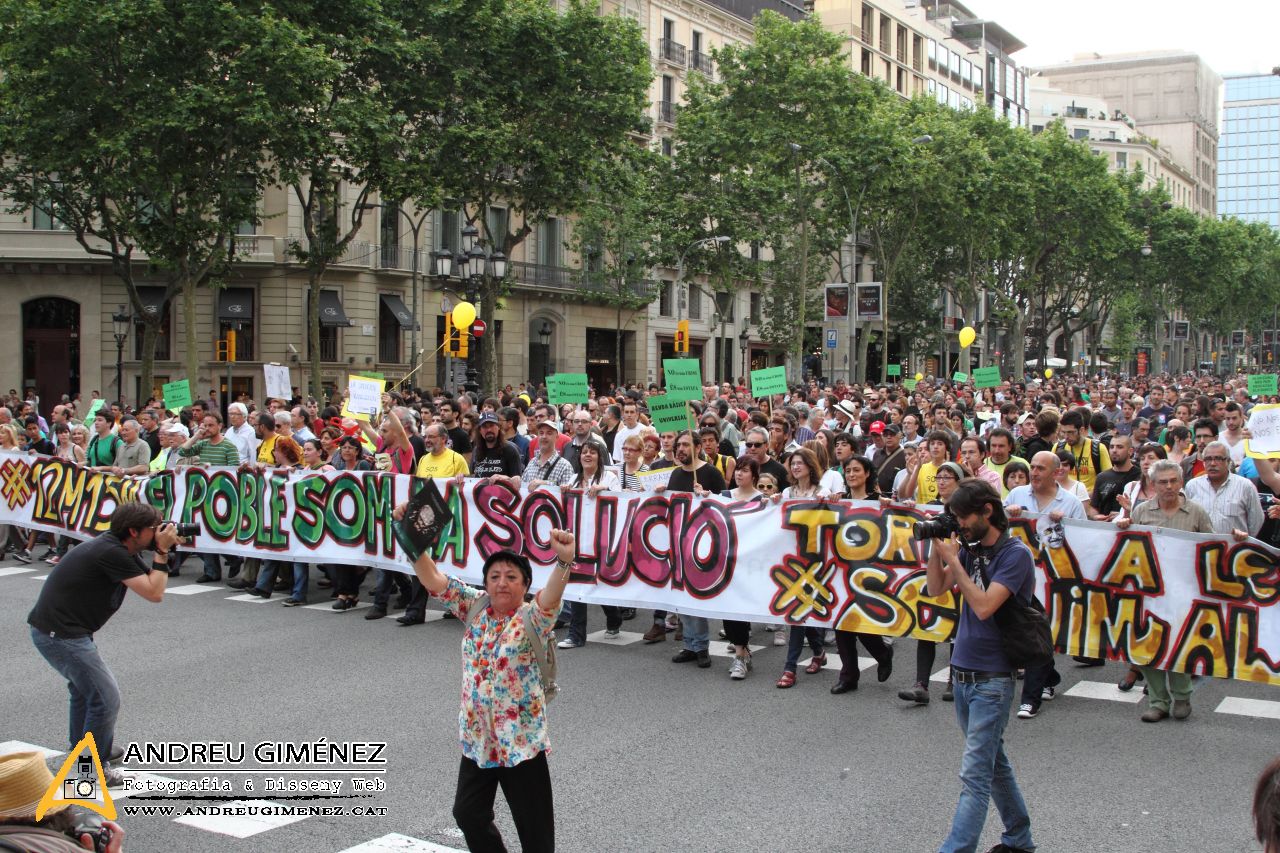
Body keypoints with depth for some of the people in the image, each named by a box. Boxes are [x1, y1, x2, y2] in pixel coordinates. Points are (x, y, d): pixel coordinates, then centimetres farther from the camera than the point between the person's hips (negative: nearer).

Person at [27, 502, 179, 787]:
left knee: (84, 684, 30)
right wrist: (162, 552, -14)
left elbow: (151, 583, 15)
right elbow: (154, 594, -20)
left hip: (50, 628, 11)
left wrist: (163, 550, 2)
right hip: (61, 634, -11)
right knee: (105, 698, -7)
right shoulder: (112, 553, -20)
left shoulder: (115, 548, 9)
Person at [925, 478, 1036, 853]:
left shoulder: (1015, 554, -14)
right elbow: (936, 589, 8)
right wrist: (936, 546, -3)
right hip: (962, 674, 8)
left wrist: (953, 560, -17)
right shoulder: (969, 548, 7)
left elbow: (984, 606, -23)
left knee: (975, 773, -8)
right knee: (993, 762, 18)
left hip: (992, 678, -8)